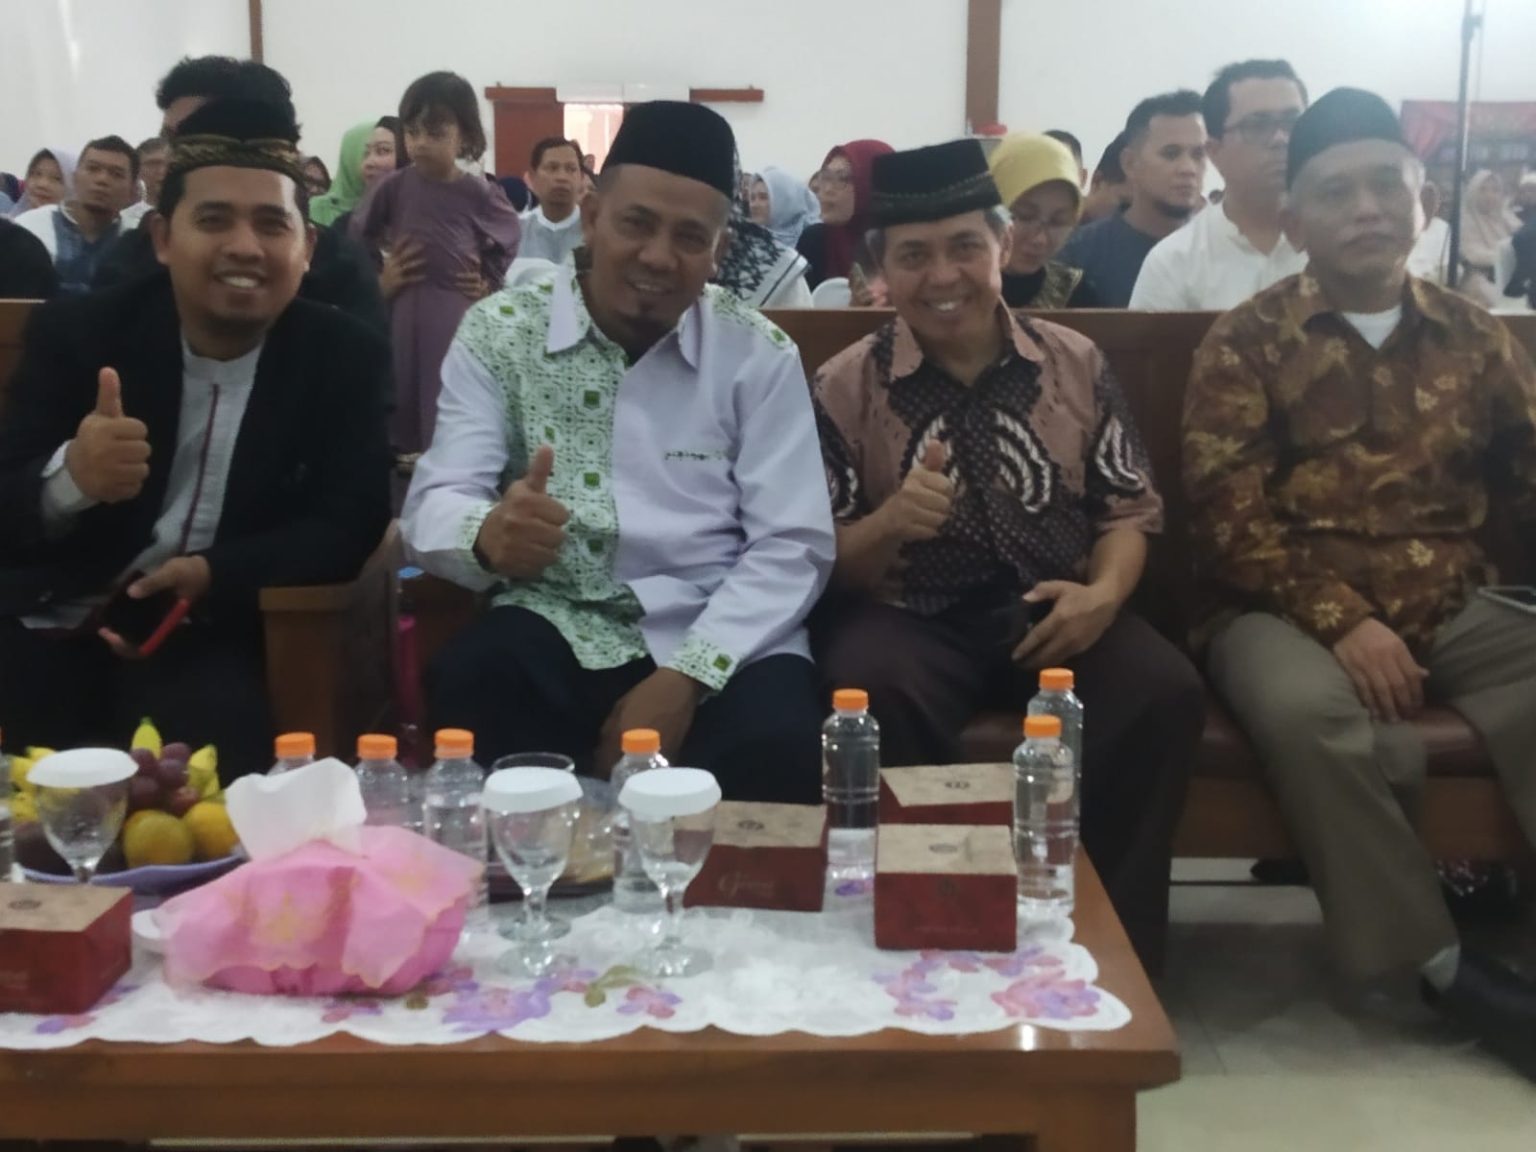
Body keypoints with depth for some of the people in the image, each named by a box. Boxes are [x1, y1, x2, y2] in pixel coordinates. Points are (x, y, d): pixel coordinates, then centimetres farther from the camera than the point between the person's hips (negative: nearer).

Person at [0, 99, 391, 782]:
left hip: (208, 642, 0)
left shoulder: (345, 360, 0)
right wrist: (70, 477, -29)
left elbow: (349, 526, -5)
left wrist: (214, 575, -23)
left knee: (217, 730, -29)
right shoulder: (75, 333, 0)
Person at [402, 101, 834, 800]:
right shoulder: (498, 334, 4)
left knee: (777, 746, -31)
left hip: (718, 642, 0)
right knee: (470, 683, -30)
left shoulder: (759, 355, 4)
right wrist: (488, 535, -31)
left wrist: (685, 676, -17)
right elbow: (433, 506, -4)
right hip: (557, 630, 1)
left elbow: (792, 547, -3)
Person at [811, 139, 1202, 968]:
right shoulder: (844, 387, -1)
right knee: (876, 700, -35)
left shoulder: (1075, 364, 6)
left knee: (1164, 692, -26)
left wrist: (1104, 593, -12)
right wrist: (890, 522, -25)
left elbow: (1127, 508, 10)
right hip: (907, 617, -2)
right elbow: (823, 563, -2)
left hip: (1052, 612, 2)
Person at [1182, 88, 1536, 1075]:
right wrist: (1341, 621, -18)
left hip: (1452, 611, 4)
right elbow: (1228, 515, -6)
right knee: (1305, 709, -35)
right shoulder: (1248, 343, 3)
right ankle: (1437, 959, -20)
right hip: (1290, 611, -3)